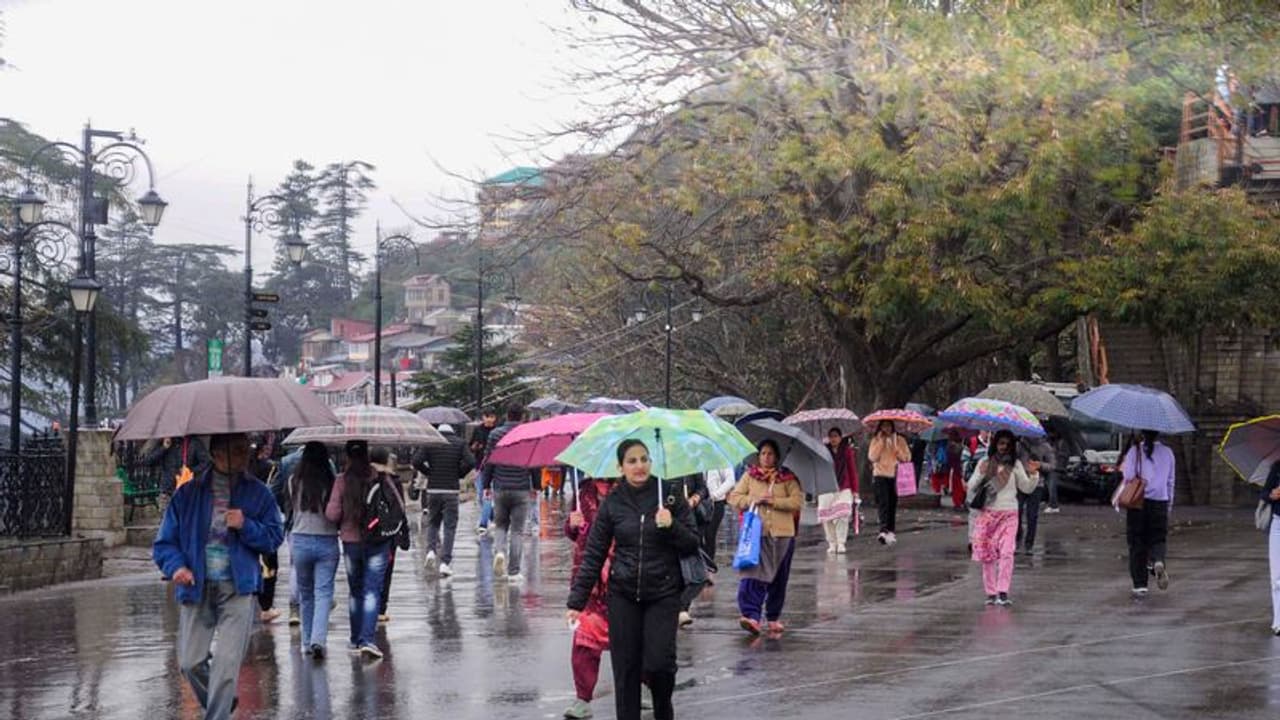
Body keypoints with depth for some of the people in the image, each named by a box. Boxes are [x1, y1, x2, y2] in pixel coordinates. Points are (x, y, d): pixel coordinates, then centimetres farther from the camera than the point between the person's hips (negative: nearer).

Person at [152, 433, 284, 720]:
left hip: (237, 591, -1)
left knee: (227, 664, -11)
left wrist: (246, 526, -13)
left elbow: (274, 537, 5)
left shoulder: (258, 494, 4)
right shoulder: (188, 494, 2)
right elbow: (164, 542, 4)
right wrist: (176, 566, -16)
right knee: (190, 662, 5)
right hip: (196, 589, 1)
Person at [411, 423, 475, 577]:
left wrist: (429, 473, 6)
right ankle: (445, 562, -4)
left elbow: (416, 462, -8)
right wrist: (458, 474, 5)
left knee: (432, 523, 18)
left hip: (433, 490, 1)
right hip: (451, 491, -1)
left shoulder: (429, 442, 4)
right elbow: (470, 462, -10)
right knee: (450, 527, 3)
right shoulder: (459, 443, 3)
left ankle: (431, 550, -4)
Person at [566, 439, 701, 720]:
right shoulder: (612, 502, 1)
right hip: (623, 595, 1)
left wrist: (671, 526, -18)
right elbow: (593, 554, 3)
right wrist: (577, 600, -1)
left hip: (663, 594, -1)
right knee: (625, 668, 1)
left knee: (658, 663, -9)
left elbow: (693, 545, 2)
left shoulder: (670, 496, -1)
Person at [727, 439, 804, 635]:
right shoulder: (749, 476, 9)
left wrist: (774, 501, -15)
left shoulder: (787, 478, 5)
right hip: (755, 531, -1)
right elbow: (734, 498, 6)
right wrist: (753, 500, -10)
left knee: (779, 577, 8)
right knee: (753, 573, -16)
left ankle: (774, 617, 22)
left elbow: (798, 501, -5)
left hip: (782, 533, 1)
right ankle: (751, 615, -24)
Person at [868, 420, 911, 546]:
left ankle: (891, 532, 14)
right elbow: (872, 457, -9)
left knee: (892, 505, 6)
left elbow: (906, 457, -3)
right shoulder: (876, 441, 6)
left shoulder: (900, 440, 8)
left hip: (895, 476, 2)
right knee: (883, 503, -16)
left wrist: (895, 445, -10)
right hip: (880, 475, -2)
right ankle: (883, 531, -27)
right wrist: (881, 442, -9)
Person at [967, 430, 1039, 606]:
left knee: (1006, 553, -13)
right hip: (987, 513, 1)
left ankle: (1003, 592, -16)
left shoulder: (1015, 464, 6)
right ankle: (991, 593, 8)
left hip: (1009, 514, -1)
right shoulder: (984, 463, 5)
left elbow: (1027, 488, 6)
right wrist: (981, 475, -12)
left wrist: (1033, 474, -11)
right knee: (987, 554, 0)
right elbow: (971, 487, 5)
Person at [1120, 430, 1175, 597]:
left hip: (1138, 502, -2)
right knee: (1158, 539, 10)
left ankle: (1139, 585, 4)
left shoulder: (1135, 451, -2)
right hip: (1160, 502, 2)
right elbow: (1170, 481, 12)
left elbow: (1129, 476, -10)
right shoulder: (1167, 452, 7)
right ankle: (1158, 562, -24)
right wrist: (1169, 504, 20)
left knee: (1137, 543, 5)